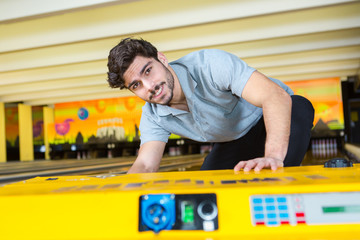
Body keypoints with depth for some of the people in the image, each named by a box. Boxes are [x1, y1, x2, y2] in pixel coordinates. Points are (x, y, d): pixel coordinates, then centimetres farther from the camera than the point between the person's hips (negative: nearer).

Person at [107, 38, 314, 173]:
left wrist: (273, 155, -60)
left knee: (300, 107, -37)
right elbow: (145, 165, -21)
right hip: (233, 143, 4)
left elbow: (277, 95, -45)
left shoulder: (209, 63, -35)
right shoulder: (153, 116, -15)